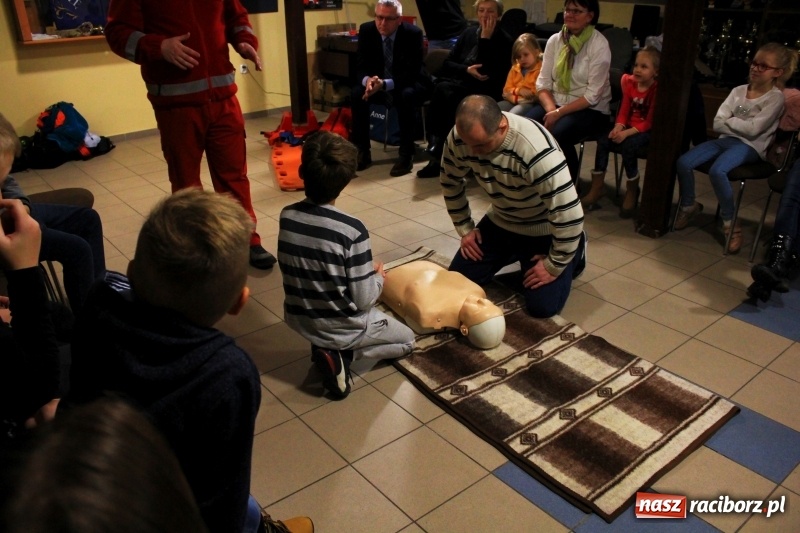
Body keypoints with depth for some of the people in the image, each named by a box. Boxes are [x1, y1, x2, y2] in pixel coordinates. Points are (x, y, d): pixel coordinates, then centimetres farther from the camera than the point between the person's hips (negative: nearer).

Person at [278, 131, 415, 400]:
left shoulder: (287, 216, -12)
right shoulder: (352, 230, -29)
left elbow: (291, 270, 4)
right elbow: (363, 300, -22)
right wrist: (378, 277, 1)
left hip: (299, 320, 6)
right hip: (341, 326, -6)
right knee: (406, 340, 22)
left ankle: (328, 348, 9)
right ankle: (340, 354, 0)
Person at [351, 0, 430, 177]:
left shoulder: (413, 33, -20)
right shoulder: (366, 30, -10)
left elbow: (412, 73, -25)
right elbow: (361, 66, -9)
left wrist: (385, 84, -41)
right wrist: (367, 80, -34)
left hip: (408, 85, -3)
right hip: (377, 83, 4)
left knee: (406, 96, -36)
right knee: (357, 93, -24)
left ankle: (406, 154, -27)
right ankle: (362, 151, -16)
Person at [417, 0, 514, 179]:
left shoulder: (505, 41, -2)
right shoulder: (469, 32, 15)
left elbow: (490, 72, -17)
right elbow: (447, 63, 10)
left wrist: (485, 38, -14)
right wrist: (467, 70, -10)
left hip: (484, 91, -5)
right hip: (460, 83, 5)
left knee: (445, 94, -33)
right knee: (442, 89, -31)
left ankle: (439, 154, -27)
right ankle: (437, 151, -33)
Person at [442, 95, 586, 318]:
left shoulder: (538, 151, -39)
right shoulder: (460, 137, -21)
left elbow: (569, 215, -34)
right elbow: (451, 182, 1)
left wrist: (553, 266, -22)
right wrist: (465, 229, 1)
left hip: (543, 230, -5)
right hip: (500, 221, 5)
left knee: (542, 306, -10)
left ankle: (574, 251, 18)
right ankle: (515, 253, 26)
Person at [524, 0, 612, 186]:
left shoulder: (599, 45, -11)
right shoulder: (555, 40, 3)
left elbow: (592, 95, -15)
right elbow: (543, 83, 1)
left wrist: (559, 112, -22)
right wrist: (551, 109, -17)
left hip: (590, 110, -4)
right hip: (555, 103, 4)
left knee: (558, 134, -33)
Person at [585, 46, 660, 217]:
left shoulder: (657, 90, -15)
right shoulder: (630, 83, 3)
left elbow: (650, 122, -18)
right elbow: (624, 111, 2)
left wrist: (627, 133, -29)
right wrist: (618, 127, -18)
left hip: (647, 130, -6)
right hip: (629, 126, 6)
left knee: (628, 144, -33)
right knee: (603, 140, -18)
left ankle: (632, 191, -12)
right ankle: (597, 186, -9)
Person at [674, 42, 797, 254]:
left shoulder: (776, 97, -1)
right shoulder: (738, 91, 14)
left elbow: (754, 129, -14)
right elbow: (717, 124, 5)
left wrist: (729, 120, -2)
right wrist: (740, 125, -10)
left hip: (749, 146, -6)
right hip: (726, 140, 6)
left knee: (717, 171, -36)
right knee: (683, 162, -17)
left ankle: (729, 222, -16)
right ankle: (688, 205, 9)